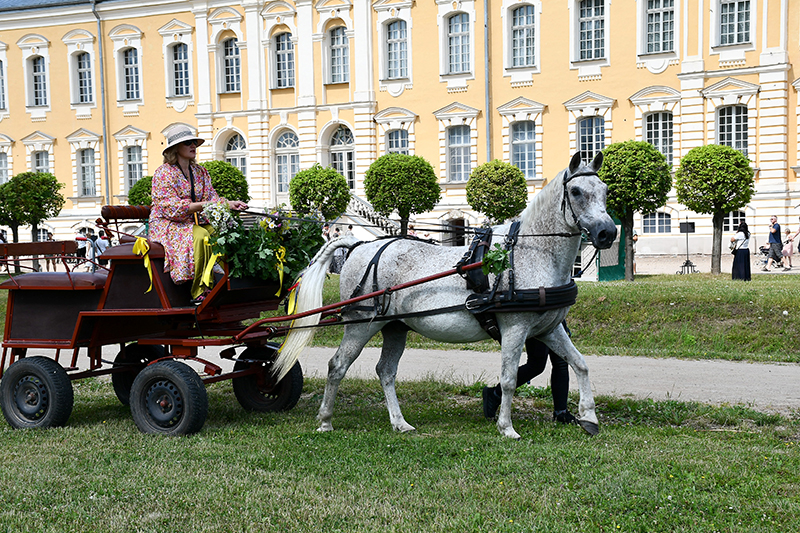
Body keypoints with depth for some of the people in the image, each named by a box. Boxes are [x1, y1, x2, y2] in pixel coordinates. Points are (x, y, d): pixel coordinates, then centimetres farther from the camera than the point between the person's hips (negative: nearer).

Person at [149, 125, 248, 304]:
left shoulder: (200, 172, 15)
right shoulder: (164, 173, -7)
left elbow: (211, 197, 8)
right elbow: (171, 208, -18)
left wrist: (229, 203, -14)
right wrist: (202, 205, -27)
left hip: (195, 222, 6)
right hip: (169, 225, -6)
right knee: (201, 236, -35)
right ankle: (200, 293, -32)